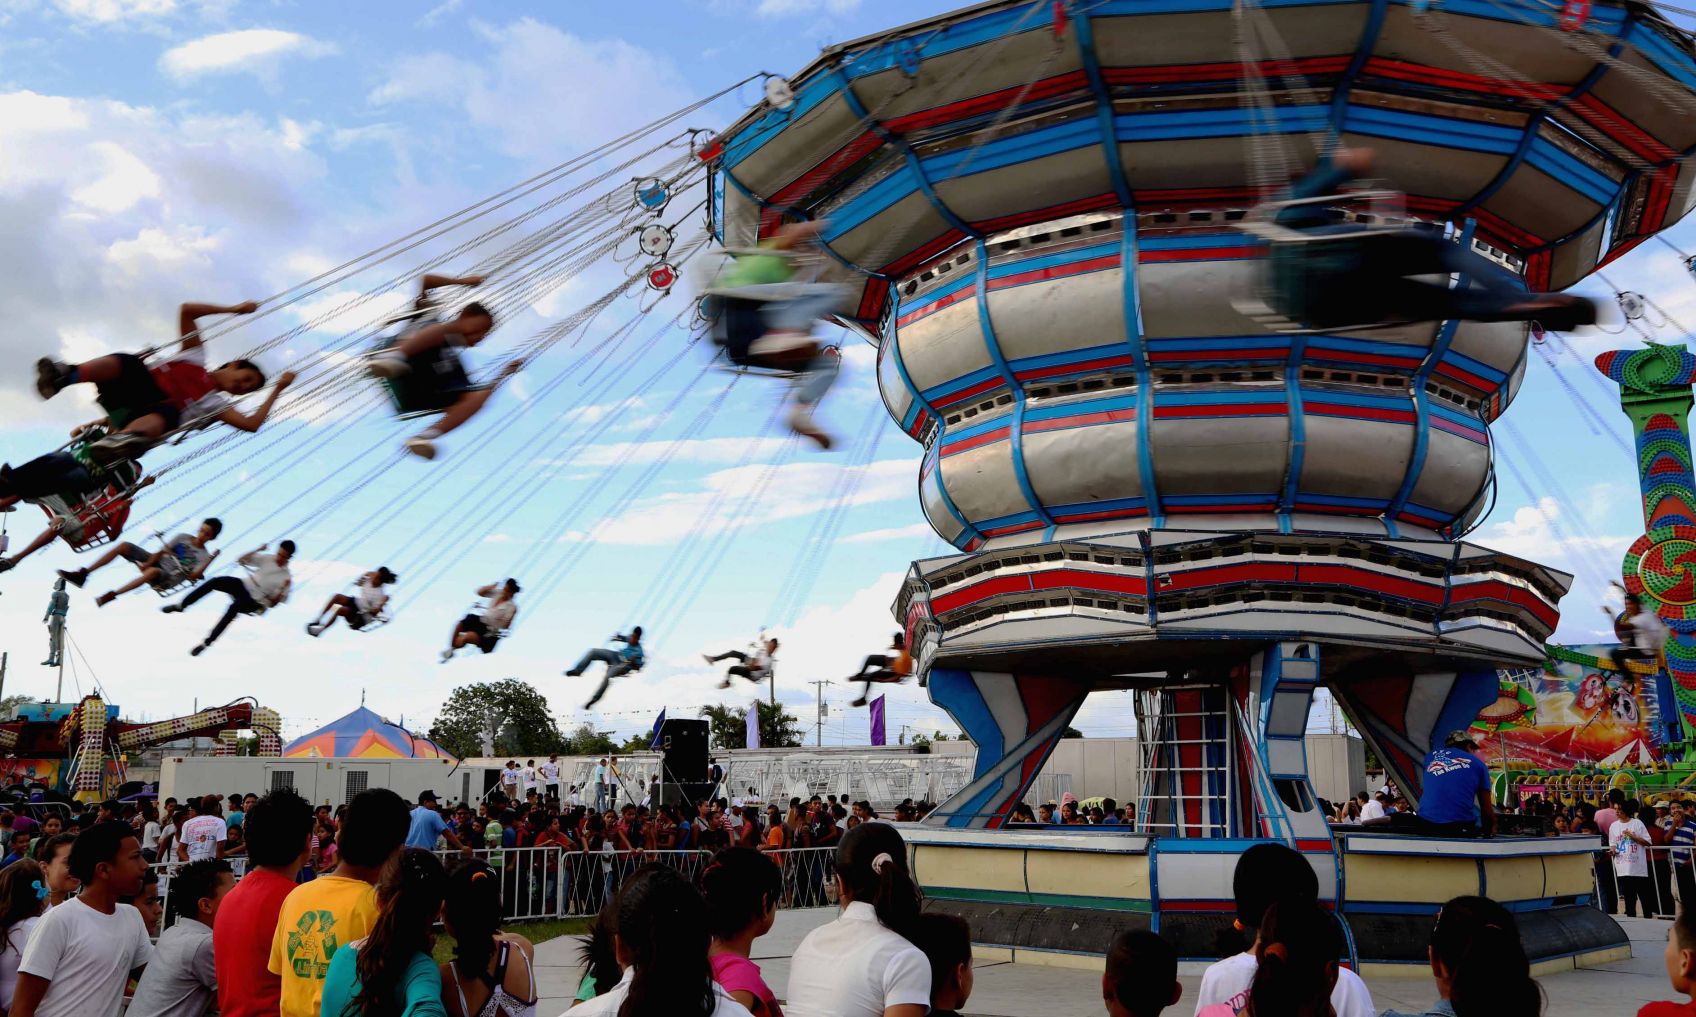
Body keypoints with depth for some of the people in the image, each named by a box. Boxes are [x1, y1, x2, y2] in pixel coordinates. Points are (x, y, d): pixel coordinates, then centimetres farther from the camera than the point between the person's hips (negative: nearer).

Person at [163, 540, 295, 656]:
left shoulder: (286, 578, -11)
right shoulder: (268, 559, -1)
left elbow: (272, 604, -9)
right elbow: (242, 559, 6)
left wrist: (283, 590, -28)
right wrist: (258, 550, -10)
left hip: (254, 602, -5)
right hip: (243, 585, 5)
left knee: (233, 608, -36)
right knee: (214, 582, -21)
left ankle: (207, 642, -29)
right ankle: (181, 606, -8)